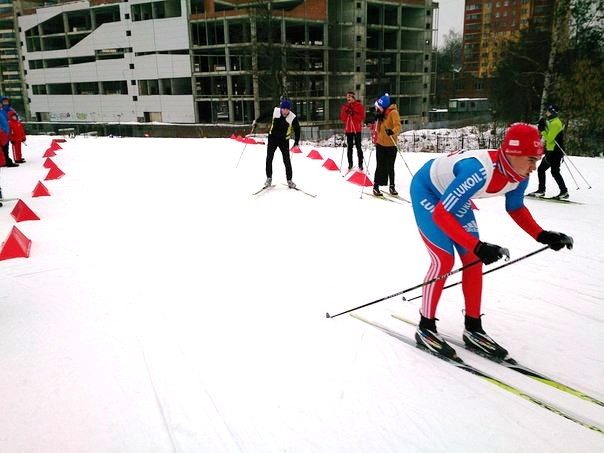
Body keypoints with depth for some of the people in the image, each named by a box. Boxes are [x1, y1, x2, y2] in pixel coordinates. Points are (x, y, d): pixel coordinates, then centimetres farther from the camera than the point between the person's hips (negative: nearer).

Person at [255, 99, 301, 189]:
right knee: (269, 159, 0)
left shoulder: (293, 118, -17)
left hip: (284, 141, -1)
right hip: (272, 138, 2)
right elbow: (264, 115, 7)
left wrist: (296, 142, -9)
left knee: (287, 160, -3)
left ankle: (289, 180, 8)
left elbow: (297, 130, -6)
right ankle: (269, 178, 13)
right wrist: (256, 120, 12)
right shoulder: (275, 111, -13)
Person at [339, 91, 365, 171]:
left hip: (357, 129, -4)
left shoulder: (359, 106, -2)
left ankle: (360, 164, 0)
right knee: (349, 147, 7)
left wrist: (353, 114, -20)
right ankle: (350, 163, 14)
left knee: (358, 147, -2)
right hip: (348, 129, 4)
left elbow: (362, 116, -8)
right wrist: (346, 113, -14)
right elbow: (342, 118, 4)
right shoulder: (345, 106, 9)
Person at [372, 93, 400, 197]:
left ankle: (392, 186, 22)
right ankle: (376, 186, 9)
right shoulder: (381, 114, 7)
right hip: (380, 144, 4)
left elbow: (398, 126, -23)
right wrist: (377, 119, -6)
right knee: (380, 167, 4)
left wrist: (393, 131, -44)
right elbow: (378, 129, 11)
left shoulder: (393, 112, -11)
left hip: (391, 145, -4)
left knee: (390, 167, 7)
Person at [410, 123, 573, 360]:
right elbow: (441, 214, -38)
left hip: (451, 195, 8)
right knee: (444, 260, -16)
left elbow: (516, 208, 5)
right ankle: (425, 328, -1)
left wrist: (542, 236, -8)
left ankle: (473, 328, 14)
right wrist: (478, 247, -45)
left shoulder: (519, 175, -16)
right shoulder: (479, 171, -40)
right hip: (427, 191, -7)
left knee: (473, 260, 2)